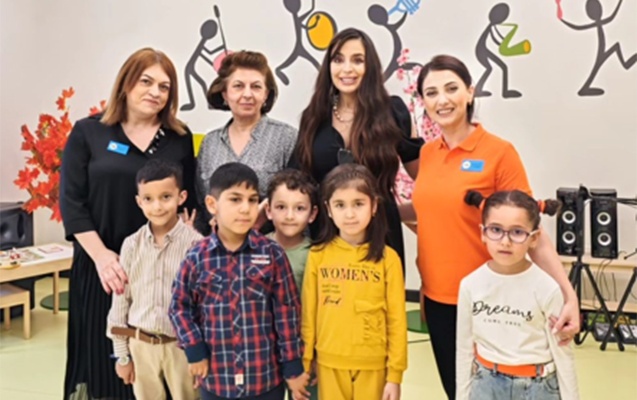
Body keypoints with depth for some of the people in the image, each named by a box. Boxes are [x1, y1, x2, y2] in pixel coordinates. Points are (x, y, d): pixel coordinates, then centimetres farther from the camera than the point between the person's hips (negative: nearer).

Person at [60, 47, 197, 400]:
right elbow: (71, 202, -3)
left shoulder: (180, 139, 7)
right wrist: (101, 256, -13)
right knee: (102, 357, 9)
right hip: (102, 266, -1)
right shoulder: (88, 132, 2)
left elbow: (189, 203, 7)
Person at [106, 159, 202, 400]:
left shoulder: (195, 244, -14)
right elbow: (120, 300, 3)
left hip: (182, 345, -3)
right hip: (141, 345, 3)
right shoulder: (131, 245, -4)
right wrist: (122, 354, 7)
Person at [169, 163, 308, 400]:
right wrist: (194, 350, -5)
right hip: (216, 377, 1)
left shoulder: (272, 254, -8)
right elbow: (179, 307, 4)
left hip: (266, 376, 0)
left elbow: (287, 311, -3)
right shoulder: (196, 258, -6)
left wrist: (292, 366, -1)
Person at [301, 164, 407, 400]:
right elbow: (308, 315, 2)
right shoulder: (318, 255, -3)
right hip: (329, 363, 1)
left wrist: (395, 373, -3)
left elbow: (397, 319, -3)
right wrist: (304, 364, 5)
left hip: (372, 365, -1)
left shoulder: (387, 258, -6)